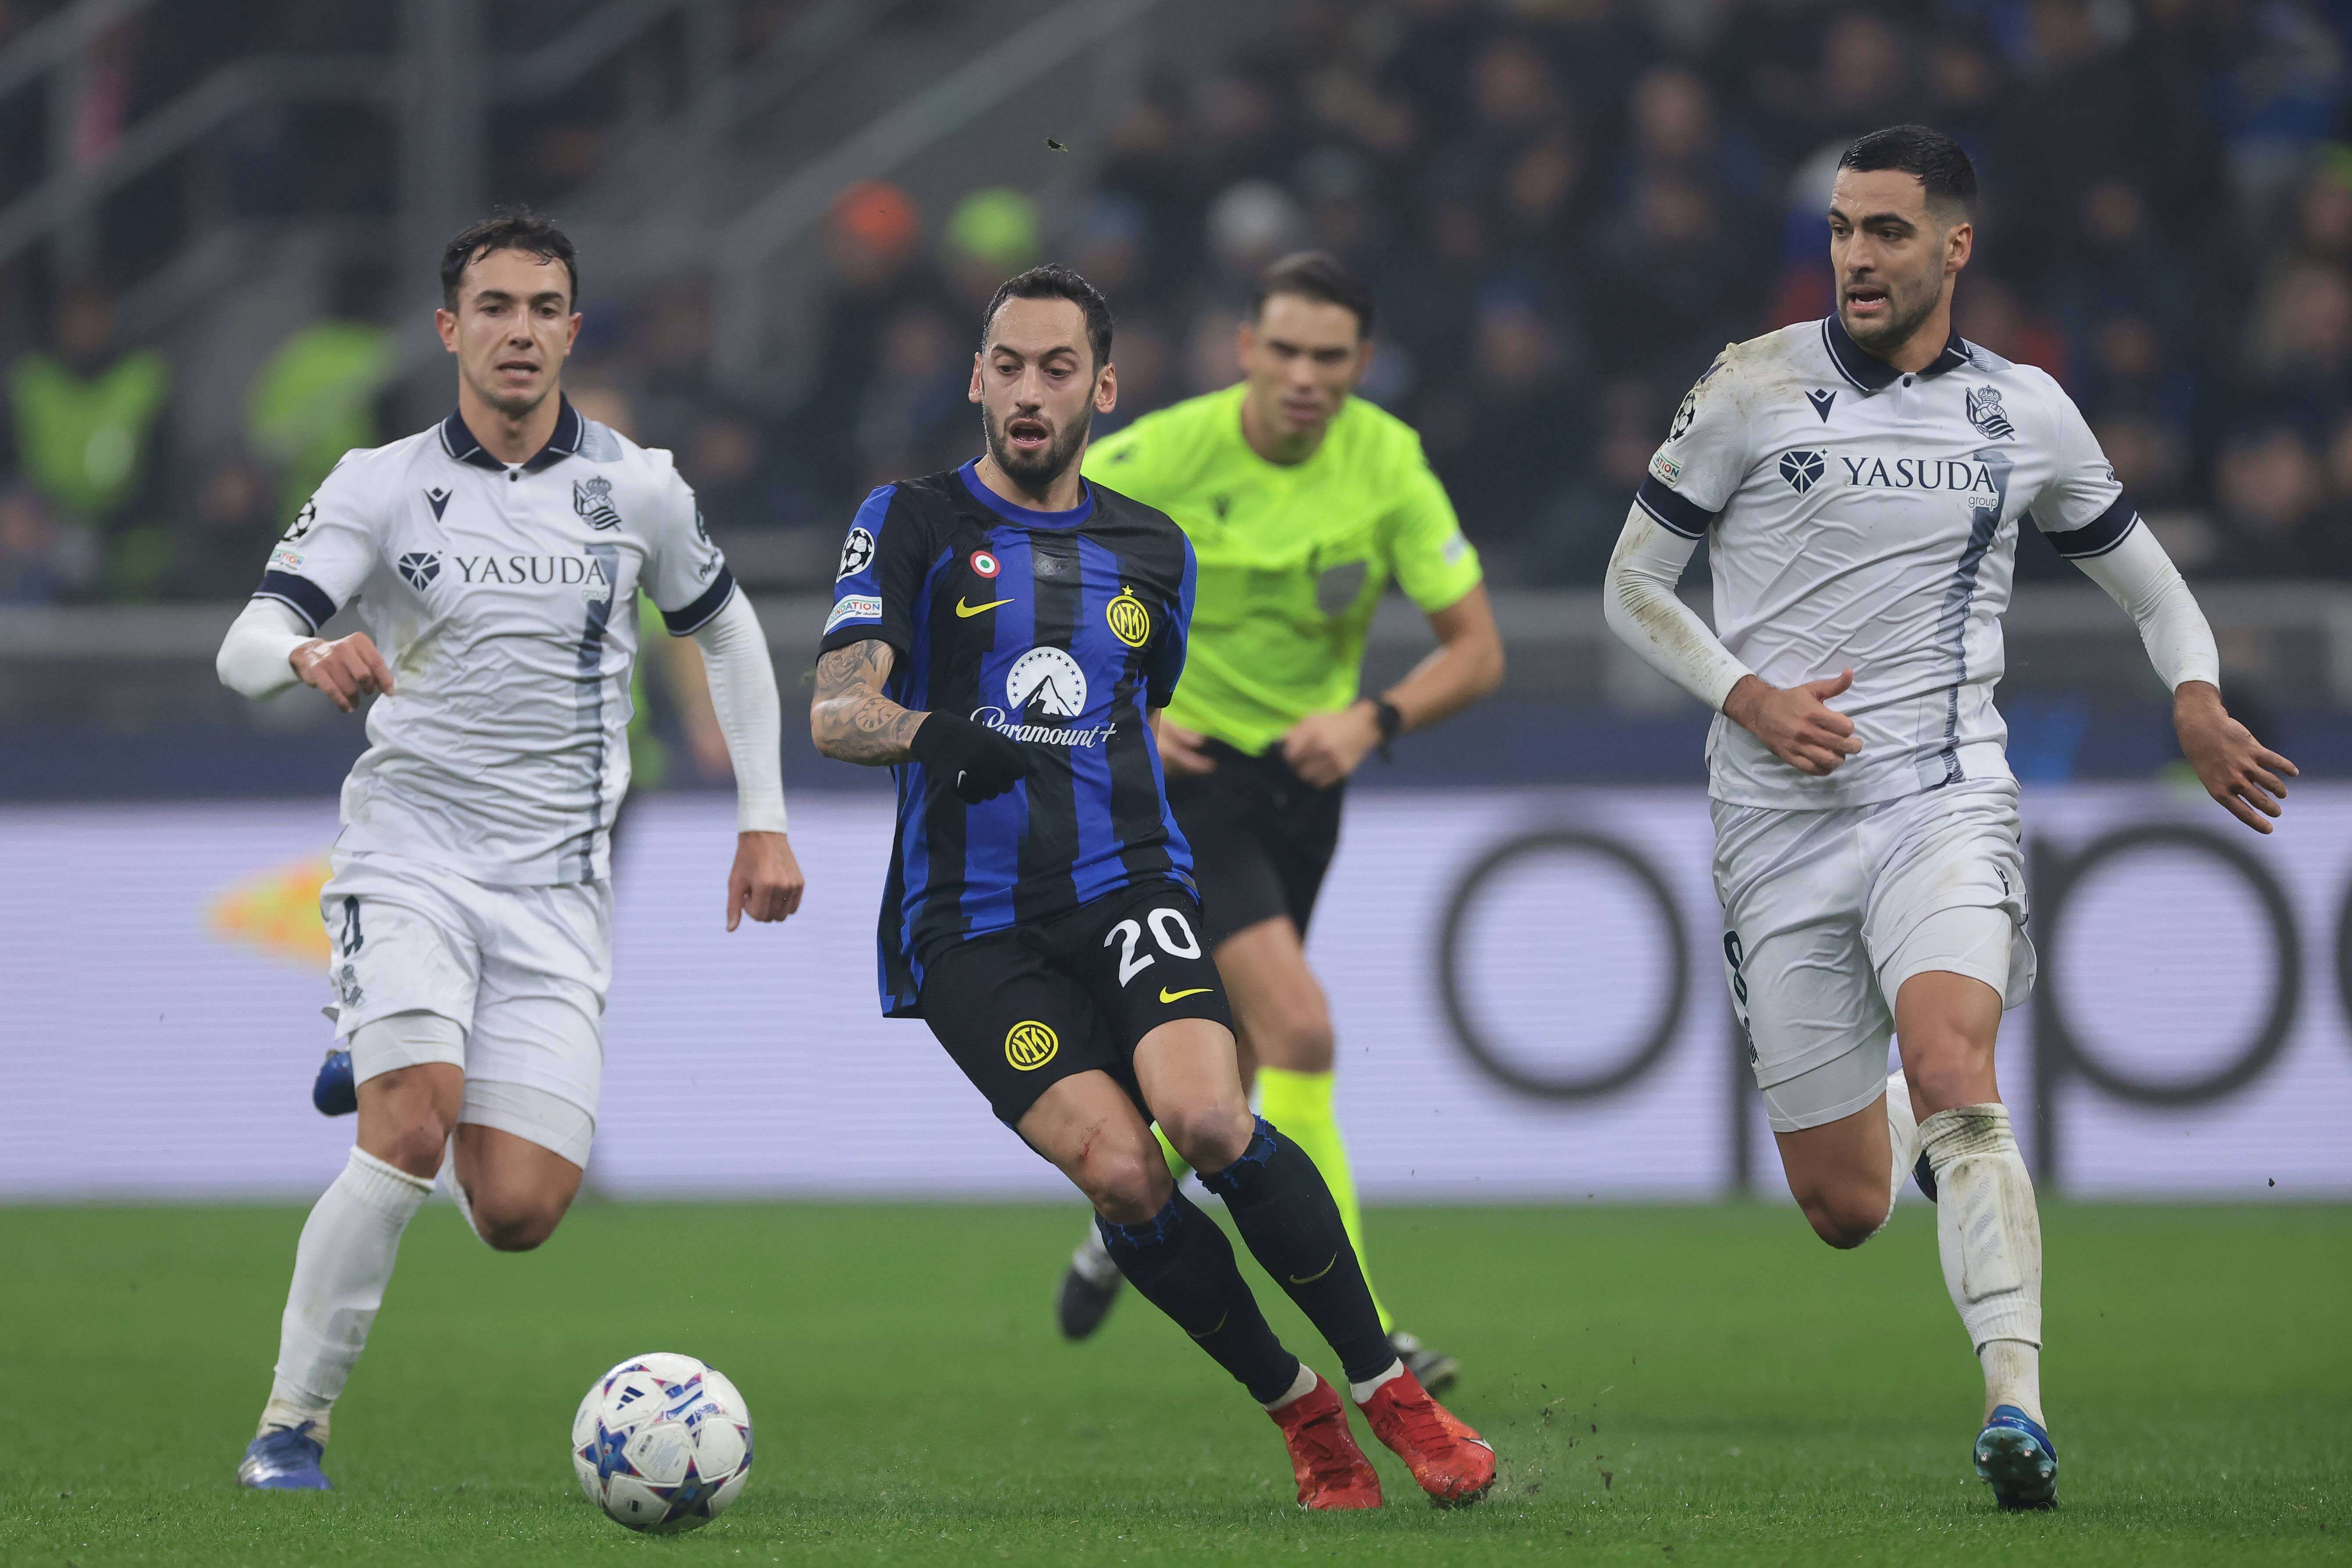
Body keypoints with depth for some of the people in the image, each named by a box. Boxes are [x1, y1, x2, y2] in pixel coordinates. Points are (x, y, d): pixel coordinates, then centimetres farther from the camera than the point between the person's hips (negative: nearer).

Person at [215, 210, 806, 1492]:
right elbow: (247, 645, -12)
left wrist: (763, 818, 16)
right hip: (407, 860, -2)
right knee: (412, 1128, -27)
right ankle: (291, 1425, -15)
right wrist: (310, 657, -35)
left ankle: (396, 1063, 27)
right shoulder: (380, 486, -1)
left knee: (518, 1214, -7)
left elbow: (728, 632, 21)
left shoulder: (636, 488, 5)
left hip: (556, 891, 2)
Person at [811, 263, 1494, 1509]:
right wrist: (936, 734, -29)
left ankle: (1390, 1392, -12)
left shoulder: (1151, 550, 15)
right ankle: (1303, 1418, -2)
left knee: (1207, 1121, -25)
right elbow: (833, 711, -10)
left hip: (1125, 890, 2)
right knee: (1120, 1171, -20)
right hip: (971, 923, -2)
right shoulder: (912, 522, 2)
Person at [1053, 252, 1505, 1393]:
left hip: (1302, 770, 5)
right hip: (1184, 767, -5)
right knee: (1299, 1030, -20)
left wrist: (1372, 720, -22)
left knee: (1232, 1055, 15)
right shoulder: (1167, 455, -17)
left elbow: (1476, 648, -5)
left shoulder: (1388, 463, -8)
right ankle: (1358, 1332, -18)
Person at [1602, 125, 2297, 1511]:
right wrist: (1750, 698, -10)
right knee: (1844, 1209, 3)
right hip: (1781, 822, 1)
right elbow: (1634, 582, 6)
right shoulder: (1756, 388, 0)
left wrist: (2199, 698, 1)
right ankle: (1920, 1131, 41)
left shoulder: (2024, 412, 7)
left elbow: (2144, 575, 21)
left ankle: (2018, 1402, -35)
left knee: (1952, 1072, -30)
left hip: (1943, 793, -1)